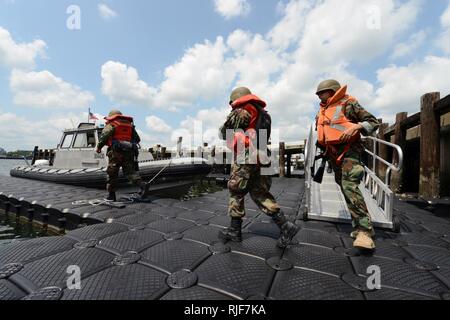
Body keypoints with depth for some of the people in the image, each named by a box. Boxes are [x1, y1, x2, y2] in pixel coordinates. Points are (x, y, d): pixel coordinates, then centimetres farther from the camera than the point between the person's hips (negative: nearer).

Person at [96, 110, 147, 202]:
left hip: (116, 152, -4)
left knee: (112, 173, 5)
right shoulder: (130, 125, 20)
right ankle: (142, 185, -19)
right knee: (130, 171, 4)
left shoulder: (111, 124, 6)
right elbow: (137, 139, 19)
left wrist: (99, 147, 1)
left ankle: (111, 195, 11)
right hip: (129, 152, 4)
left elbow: (104, 135, -9)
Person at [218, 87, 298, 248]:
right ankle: (285, 225, 8)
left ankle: (235, 230, 15)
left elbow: (224, 133, -5)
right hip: (260, 158, 8)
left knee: (236, 192, 4)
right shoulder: (261, 112, 21)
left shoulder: (242, 111, -4)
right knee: (260, 194, 11)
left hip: (245, 158, -8)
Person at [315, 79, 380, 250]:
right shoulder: (322, 111, 18)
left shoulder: (348, 104, -2)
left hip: (349, 150, -7)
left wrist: (356, 127, -21)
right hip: (333, 154, 8)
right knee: (346, 189, 9)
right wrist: (324, 151, 20)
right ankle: (360, 226, 21)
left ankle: (365, 231, -20)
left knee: (350, 187, -24)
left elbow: (374, 122, -4)